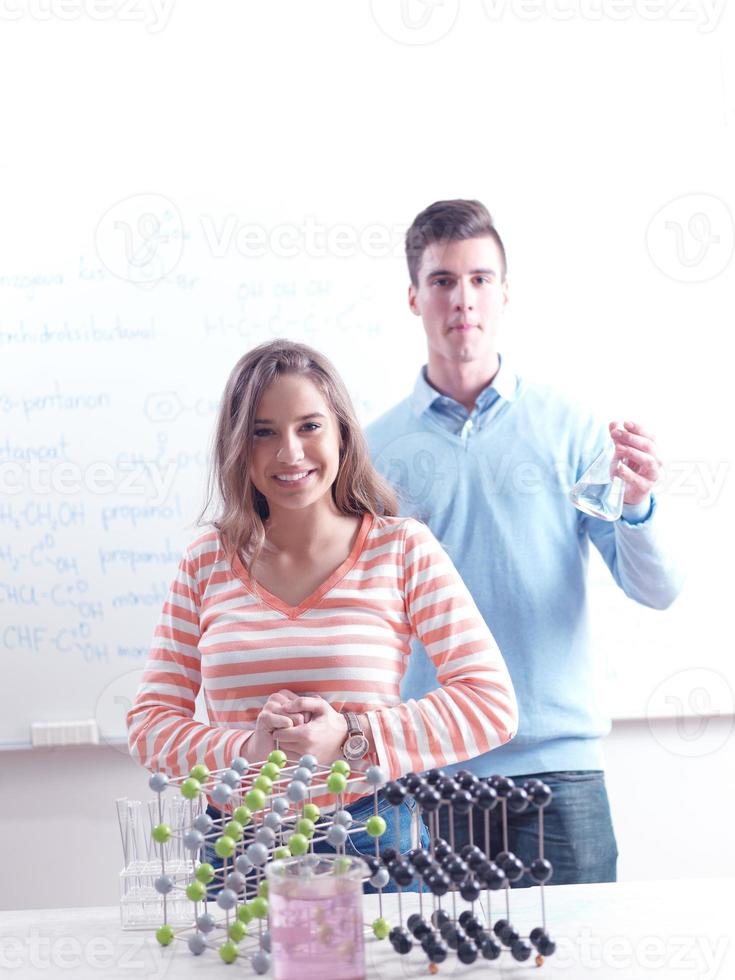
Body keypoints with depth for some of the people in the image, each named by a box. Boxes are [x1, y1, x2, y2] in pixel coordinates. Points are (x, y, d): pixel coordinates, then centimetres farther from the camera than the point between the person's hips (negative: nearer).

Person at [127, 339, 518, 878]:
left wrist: (353, 739, -17)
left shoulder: (403, 548, -1)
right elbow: (151, 722, 5)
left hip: (372, 838, -2)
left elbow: (492, 703, -7)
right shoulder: (207, 564, 5)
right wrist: (246, 749, -14)